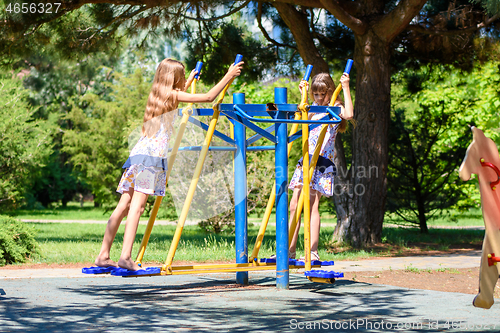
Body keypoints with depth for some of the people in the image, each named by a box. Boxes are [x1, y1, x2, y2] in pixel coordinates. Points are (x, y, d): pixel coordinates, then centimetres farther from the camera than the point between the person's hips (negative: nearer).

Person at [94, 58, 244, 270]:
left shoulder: (159, 95, 22)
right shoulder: (172, 95, 0)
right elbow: (209, 97, -1)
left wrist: (189, 82, 58)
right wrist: (229, 76, 9)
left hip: (139, 152, 8)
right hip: (151, 155, -8)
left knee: (124, 205, 6)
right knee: (137, 205, -14)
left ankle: (104, 255, 6)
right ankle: (125, 257, -21)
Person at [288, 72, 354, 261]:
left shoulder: (336, 107, -2)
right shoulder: (314, 108, 18)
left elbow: (349, 114, -25)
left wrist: (345, 88, -19)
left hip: (323, 160, -7)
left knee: (312, 205, -13)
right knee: (294, 205, 3)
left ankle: (313, 252, -11)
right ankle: (289, 251, 8)